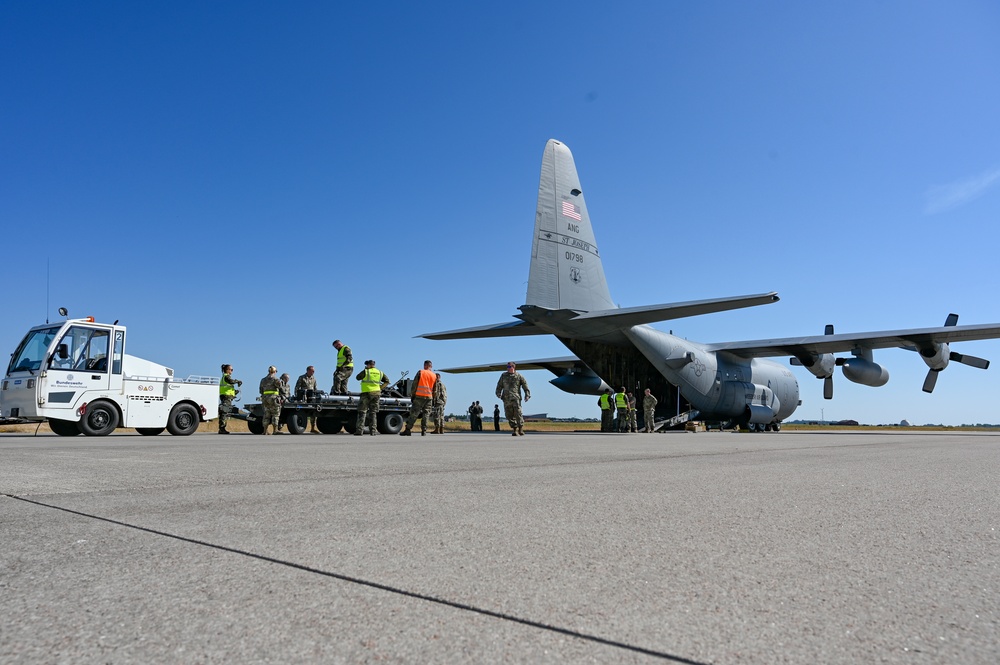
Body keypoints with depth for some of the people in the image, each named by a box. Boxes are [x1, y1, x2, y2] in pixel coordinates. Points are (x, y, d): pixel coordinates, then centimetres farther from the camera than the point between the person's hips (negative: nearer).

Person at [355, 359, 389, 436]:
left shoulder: (365, 371, -6)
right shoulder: (380, 372, 10)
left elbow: (358, 378, 7)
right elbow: (387, 381, 14)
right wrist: (380, 388, 10)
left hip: (366, 393, -4)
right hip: (376, 393, 4)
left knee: (362, 412, 0)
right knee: (373, 412, 10)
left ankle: (359, 430, -5)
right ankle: (373, 430, 8)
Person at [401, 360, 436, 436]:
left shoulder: (420, 372, 1)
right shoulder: (434, 376, 12)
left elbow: (414, 384, -2)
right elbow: (435, 389, 15)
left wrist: (412, 395, 2)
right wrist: (433, 398, 20)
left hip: (419, 396, -3)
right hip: (429, 397, 3)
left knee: (413, 413, -2)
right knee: (425, 415, 6)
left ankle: (407, 430, -3)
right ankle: (424, 431, 2)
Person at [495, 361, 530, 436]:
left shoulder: (519, 376, 7)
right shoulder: (503, 375, 16)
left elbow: (525, 385, 7)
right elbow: (499, 385, 15)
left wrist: (527, 394, 0)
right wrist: (498, 393, 1)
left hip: (516, 398, -3)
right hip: (506, 398, 3)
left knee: (518, 413, -11)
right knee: (509, 415, 0)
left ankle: (520, 429, 0)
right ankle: (514, 430, 8)